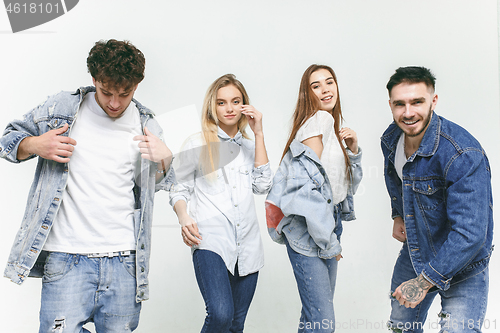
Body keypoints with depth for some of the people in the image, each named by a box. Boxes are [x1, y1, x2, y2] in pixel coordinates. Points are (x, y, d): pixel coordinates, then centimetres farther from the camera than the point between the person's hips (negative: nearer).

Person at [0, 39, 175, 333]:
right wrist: (35, 145, -9)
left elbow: (156, 185, 19)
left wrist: (165, 159, -3)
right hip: (65, 257, -1)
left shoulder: (146, 125, 8)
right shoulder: (62, 108, 3)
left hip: (124, 258, 2)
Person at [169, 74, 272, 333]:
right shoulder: (197, 143, 6)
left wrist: (259, 134, 3)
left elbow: (262, 185, 2)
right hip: (211, 241, -4)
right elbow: (179, 190, 7)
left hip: (247, 244, 4)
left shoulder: (249, 146, 17)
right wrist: (184, 217, -15)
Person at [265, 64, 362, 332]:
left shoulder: (332, 125, 14)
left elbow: (348, 182, 20)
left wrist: (352, 149, 2)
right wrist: (329, 242, -14)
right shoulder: (318, 120, -14)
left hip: (329, 223, 10)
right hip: (308, 230, -9)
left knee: (321, 306, 17)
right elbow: (307, 189, -20)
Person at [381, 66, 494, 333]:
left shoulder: (463, 155, -32)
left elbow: (469, 233, -34)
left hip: (461, 265, -6)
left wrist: (425, 281, -30)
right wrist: (398, 215, 6)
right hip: (413, 254, 7)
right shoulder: (391, 138, -8)